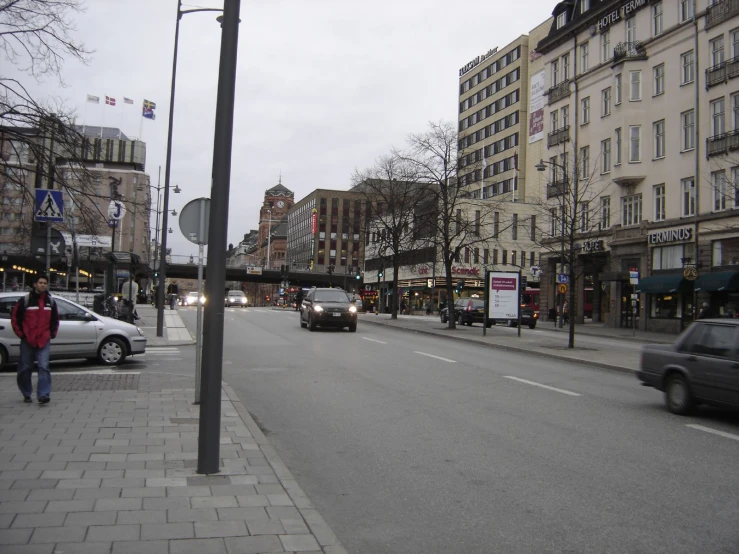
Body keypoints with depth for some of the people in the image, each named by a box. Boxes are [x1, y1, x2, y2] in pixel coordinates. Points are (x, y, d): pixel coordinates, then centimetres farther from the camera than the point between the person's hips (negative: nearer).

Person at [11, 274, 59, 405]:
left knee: (44, 367, -11)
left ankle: (43, 395, -14)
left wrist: (52, 333, 9)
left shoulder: (50, 301, 10)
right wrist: (20, 334, -3)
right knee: (25, 368, 7)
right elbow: (15, 318, 0)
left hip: (44, 341, 2)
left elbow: (55, 319, 19)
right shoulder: (25, 300, -3)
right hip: (27, 341, -1)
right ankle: (26, 394, 22)